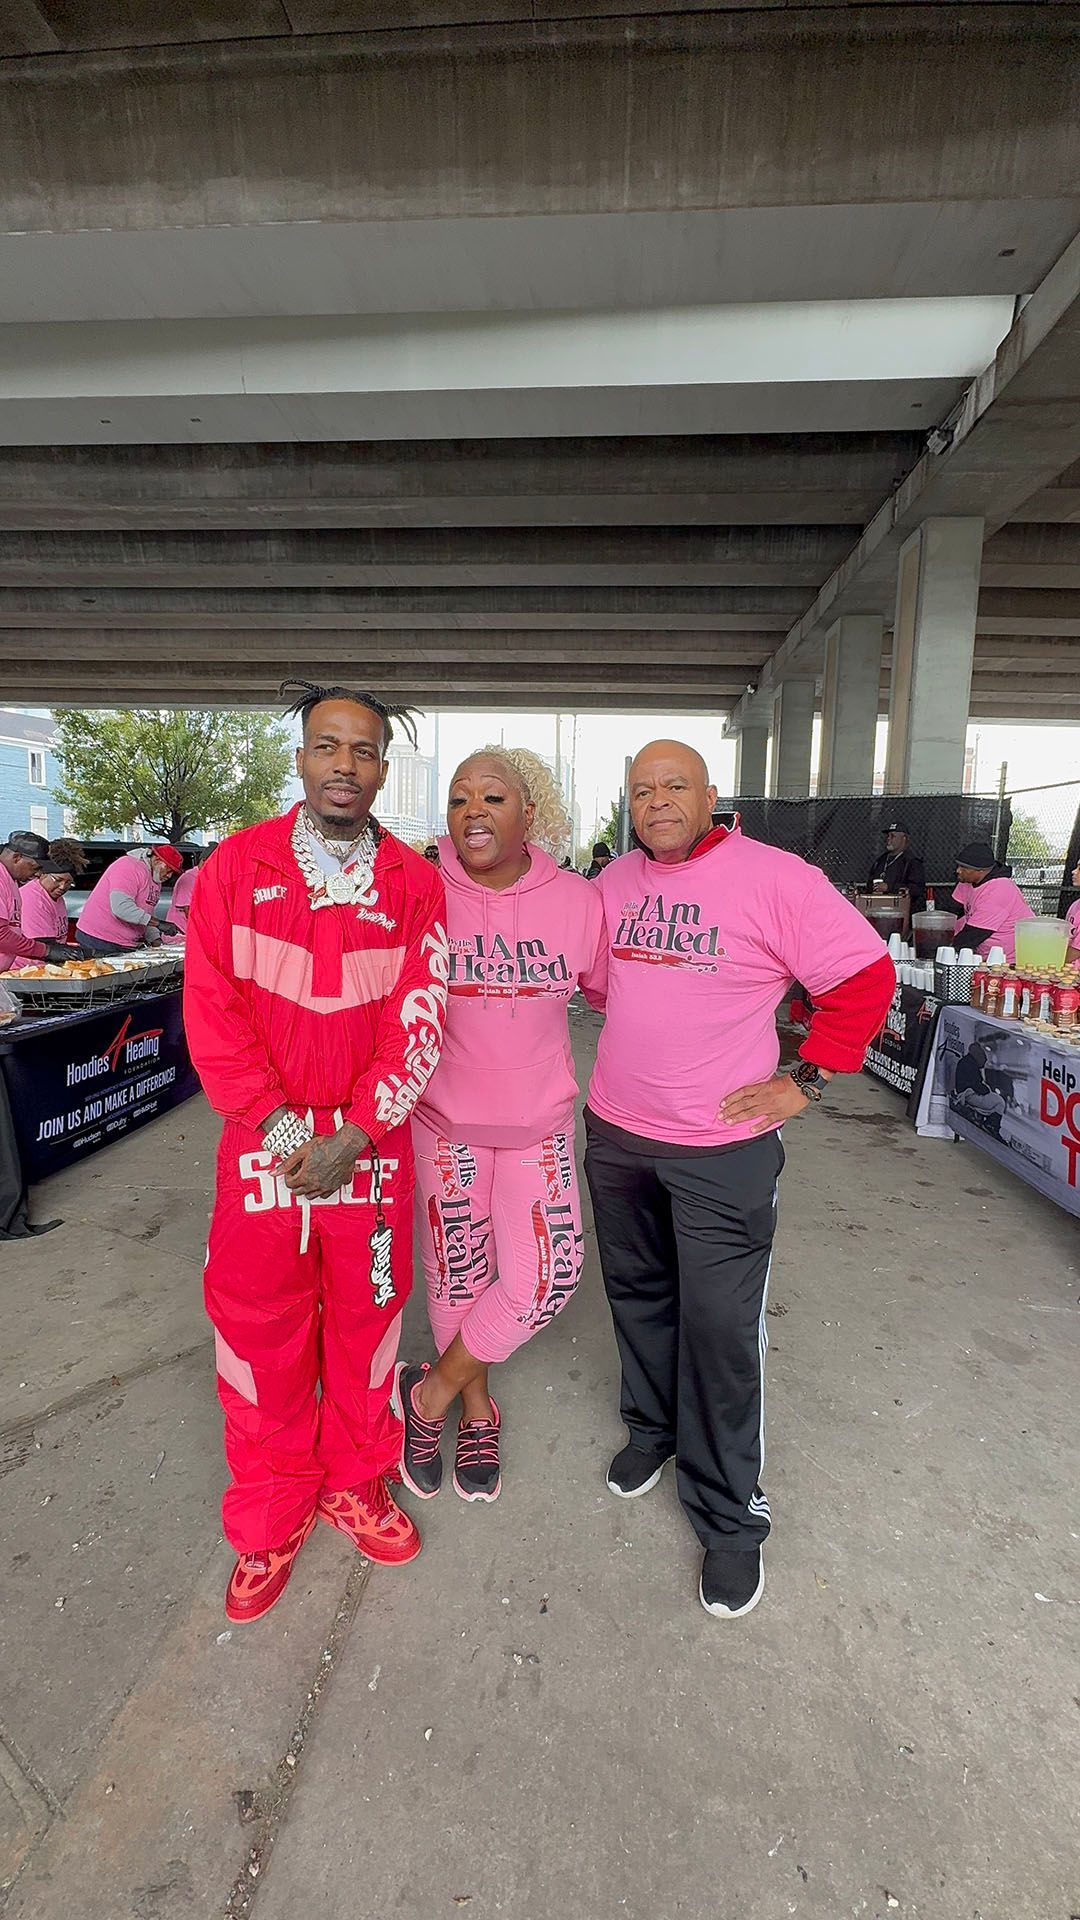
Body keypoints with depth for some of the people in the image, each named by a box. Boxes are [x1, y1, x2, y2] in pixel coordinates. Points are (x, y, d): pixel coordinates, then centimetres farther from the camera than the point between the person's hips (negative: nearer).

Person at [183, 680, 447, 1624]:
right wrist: (279, 1125, -12)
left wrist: (354, 1136, -13)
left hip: (372, 1139, 1)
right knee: (260, 1323, 10)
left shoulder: (412, 882, -2)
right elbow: (211, 1012, -5)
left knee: (366, 1314, 14)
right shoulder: (236, 866, -2)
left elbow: (419, 1023, -6)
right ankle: (271, 1518, 35)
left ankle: (354, 1485, 40)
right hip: (263, 1136, 0)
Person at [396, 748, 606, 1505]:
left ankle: (431, 1391, 24)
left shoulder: (577, 900, -7)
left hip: (539, 1118, 2)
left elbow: (613, 988, 6)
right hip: (444, 1115, -1)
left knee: (548, 1275, -2)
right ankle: (476, 1411, 40)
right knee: (458, 1275, 11)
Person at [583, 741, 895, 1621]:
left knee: (721, 1329, 3)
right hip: (615, 1133, 6)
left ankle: (730, 1517, 25)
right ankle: (652, 1429, 46)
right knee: (638, 1295, 21)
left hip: (724, 1147, -5)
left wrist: (807, 1081, -11)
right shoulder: (613, 882, 3)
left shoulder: (775, 879, -14)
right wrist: (640, 1033, 9)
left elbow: (867, 976, -11)